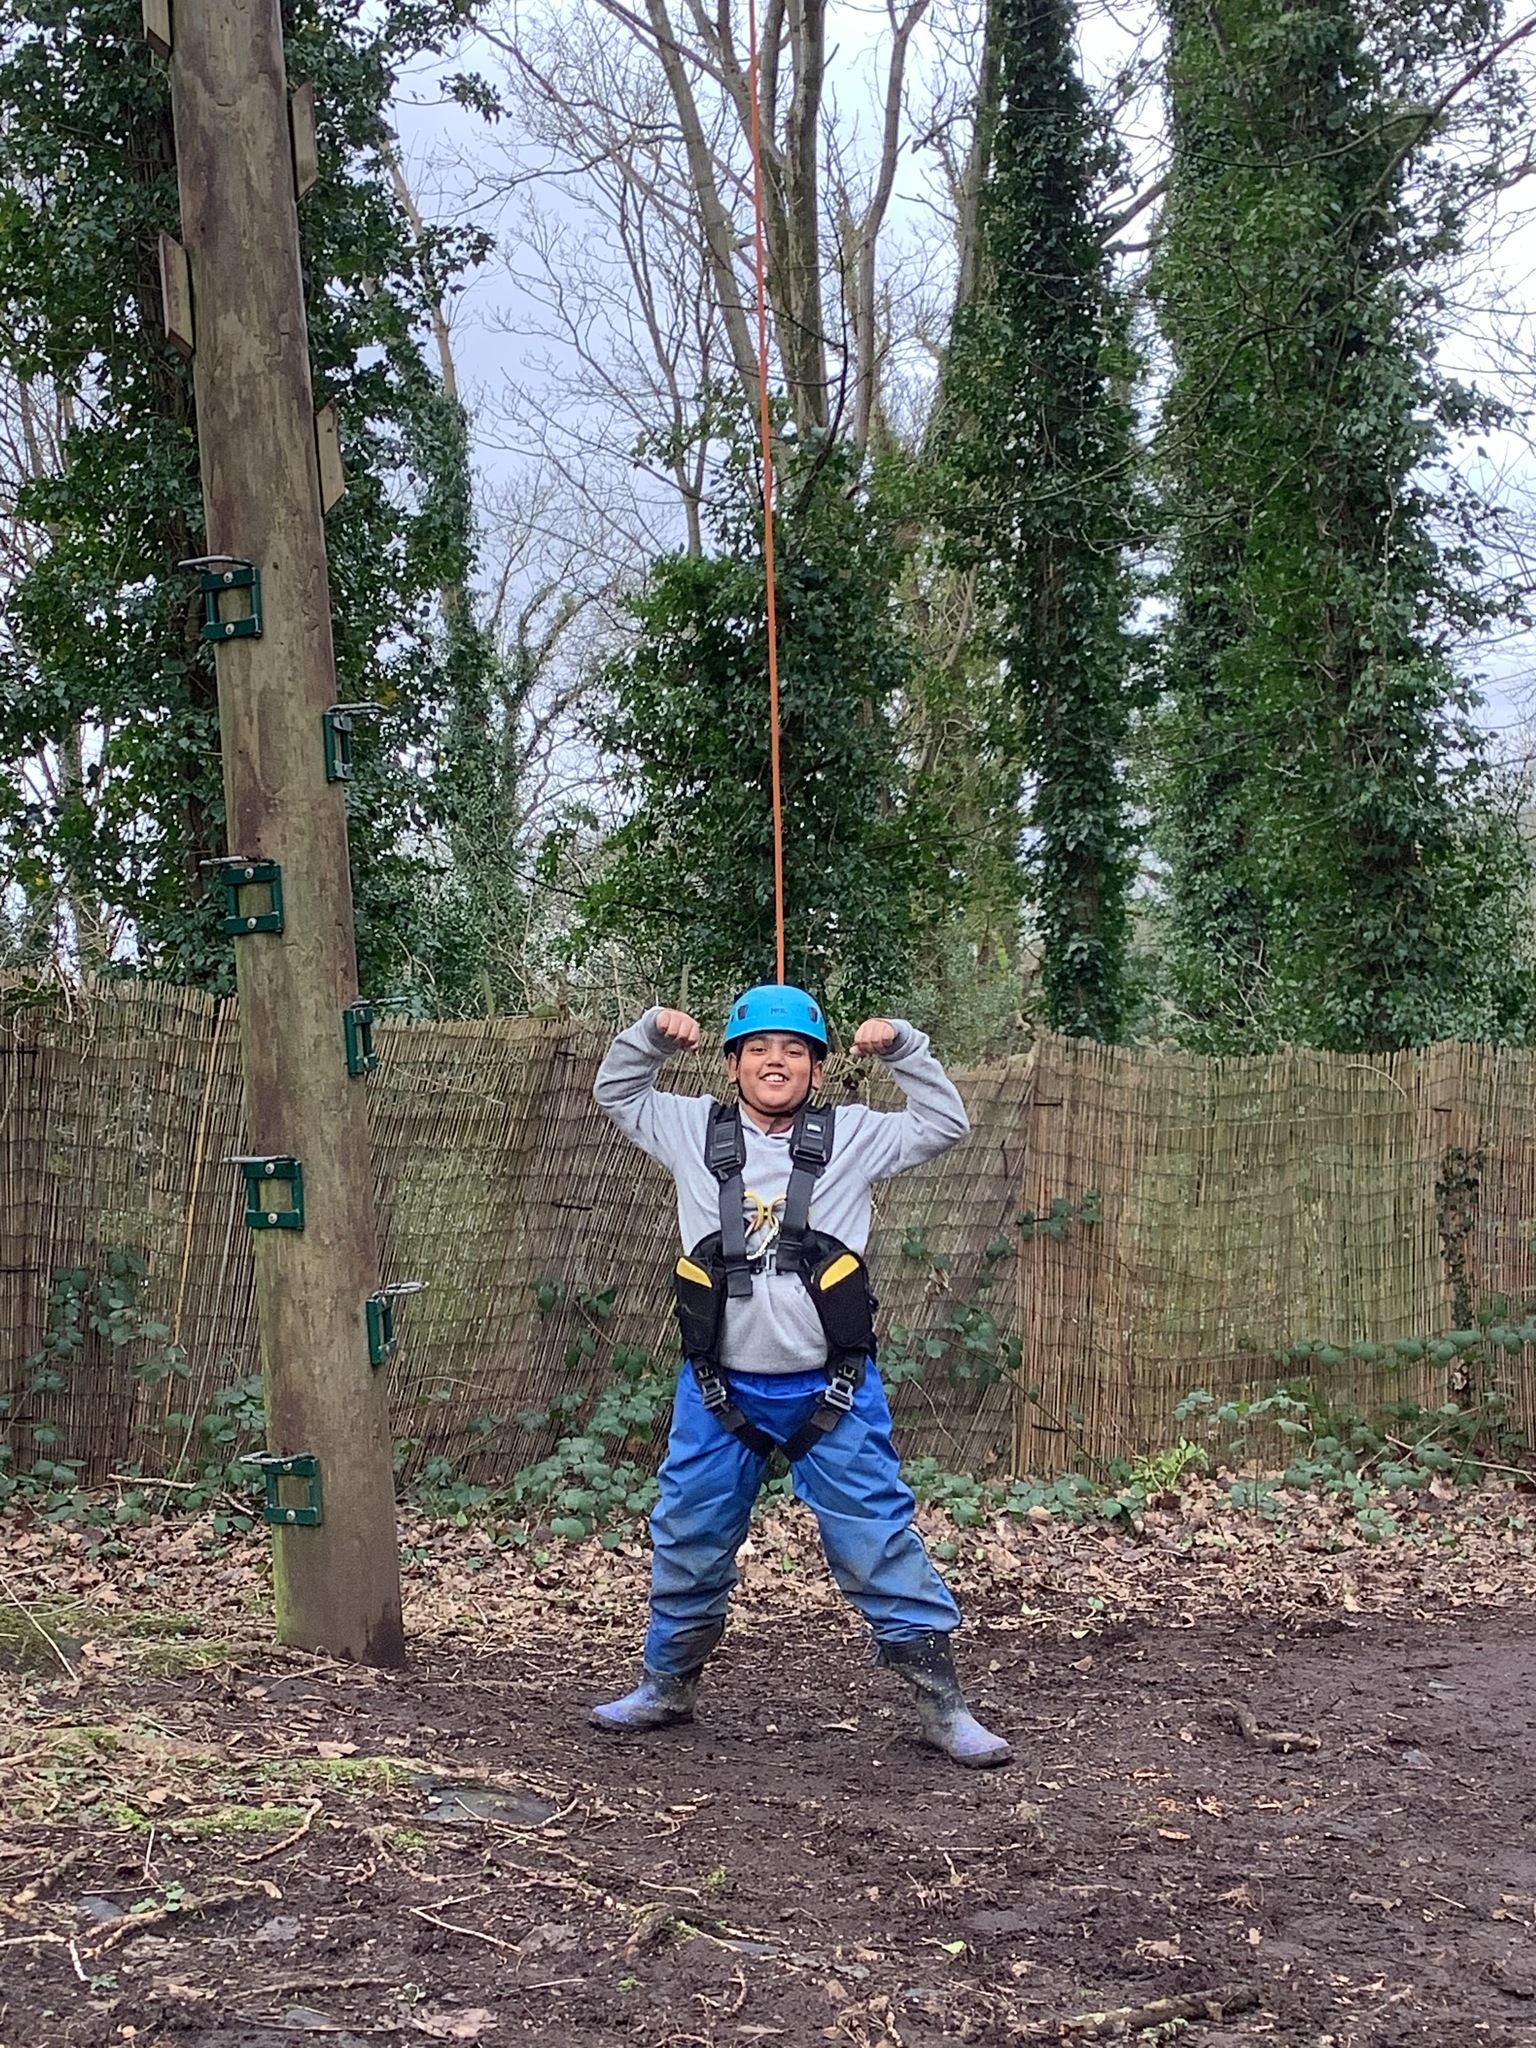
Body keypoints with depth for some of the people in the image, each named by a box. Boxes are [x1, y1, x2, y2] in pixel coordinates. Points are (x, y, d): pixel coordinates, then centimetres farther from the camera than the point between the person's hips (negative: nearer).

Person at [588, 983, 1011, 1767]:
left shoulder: (853, 1135, 3)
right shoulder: (696, 1129, 6)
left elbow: (945, 1123, 8)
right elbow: (615, 1094, 19)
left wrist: (902, 1046, -3)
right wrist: (648, 1034, 2)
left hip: (830, 1393, -2)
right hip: (720, 1391, 2)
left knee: (880, 1544, 0)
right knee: (688, 1543, 14)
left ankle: (941, 1707, 8)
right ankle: (667, 1685, 34)